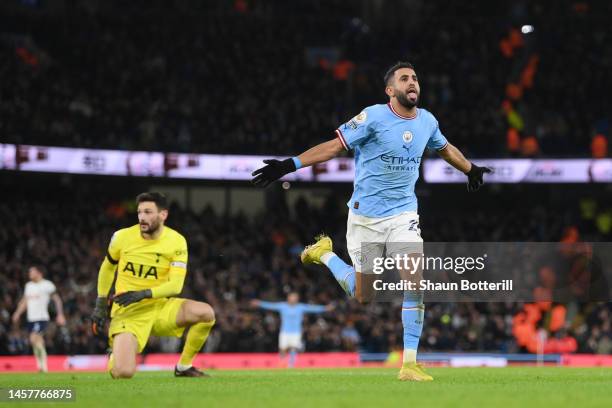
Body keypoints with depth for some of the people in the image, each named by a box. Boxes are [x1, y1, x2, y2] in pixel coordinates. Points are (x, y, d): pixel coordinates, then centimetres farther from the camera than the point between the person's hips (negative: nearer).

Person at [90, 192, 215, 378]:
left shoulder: (176, 242, -8)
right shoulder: (122, 237, -6)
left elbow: (176, 285, -13)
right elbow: (107, 268, 12)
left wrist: (144, 294, -28)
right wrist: (100, 306, 12)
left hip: (160, 306, 1)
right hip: (128, 312, -1)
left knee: (206, 313, -25)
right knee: (122, 373, -21)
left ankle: (184, 367, -3)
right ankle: (115, 356, 20)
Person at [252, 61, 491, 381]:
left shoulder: (427, 121, 4)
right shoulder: (374, 117, -13)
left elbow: (445, 148, 25)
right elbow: (335, 145, -13)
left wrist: (471, 170, 42)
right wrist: (290, 165, -21)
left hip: (404, 216, 3)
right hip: (366, 217, -3)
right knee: (362, 295, 6)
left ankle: (409, 364, -9)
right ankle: (324, 253, 35)